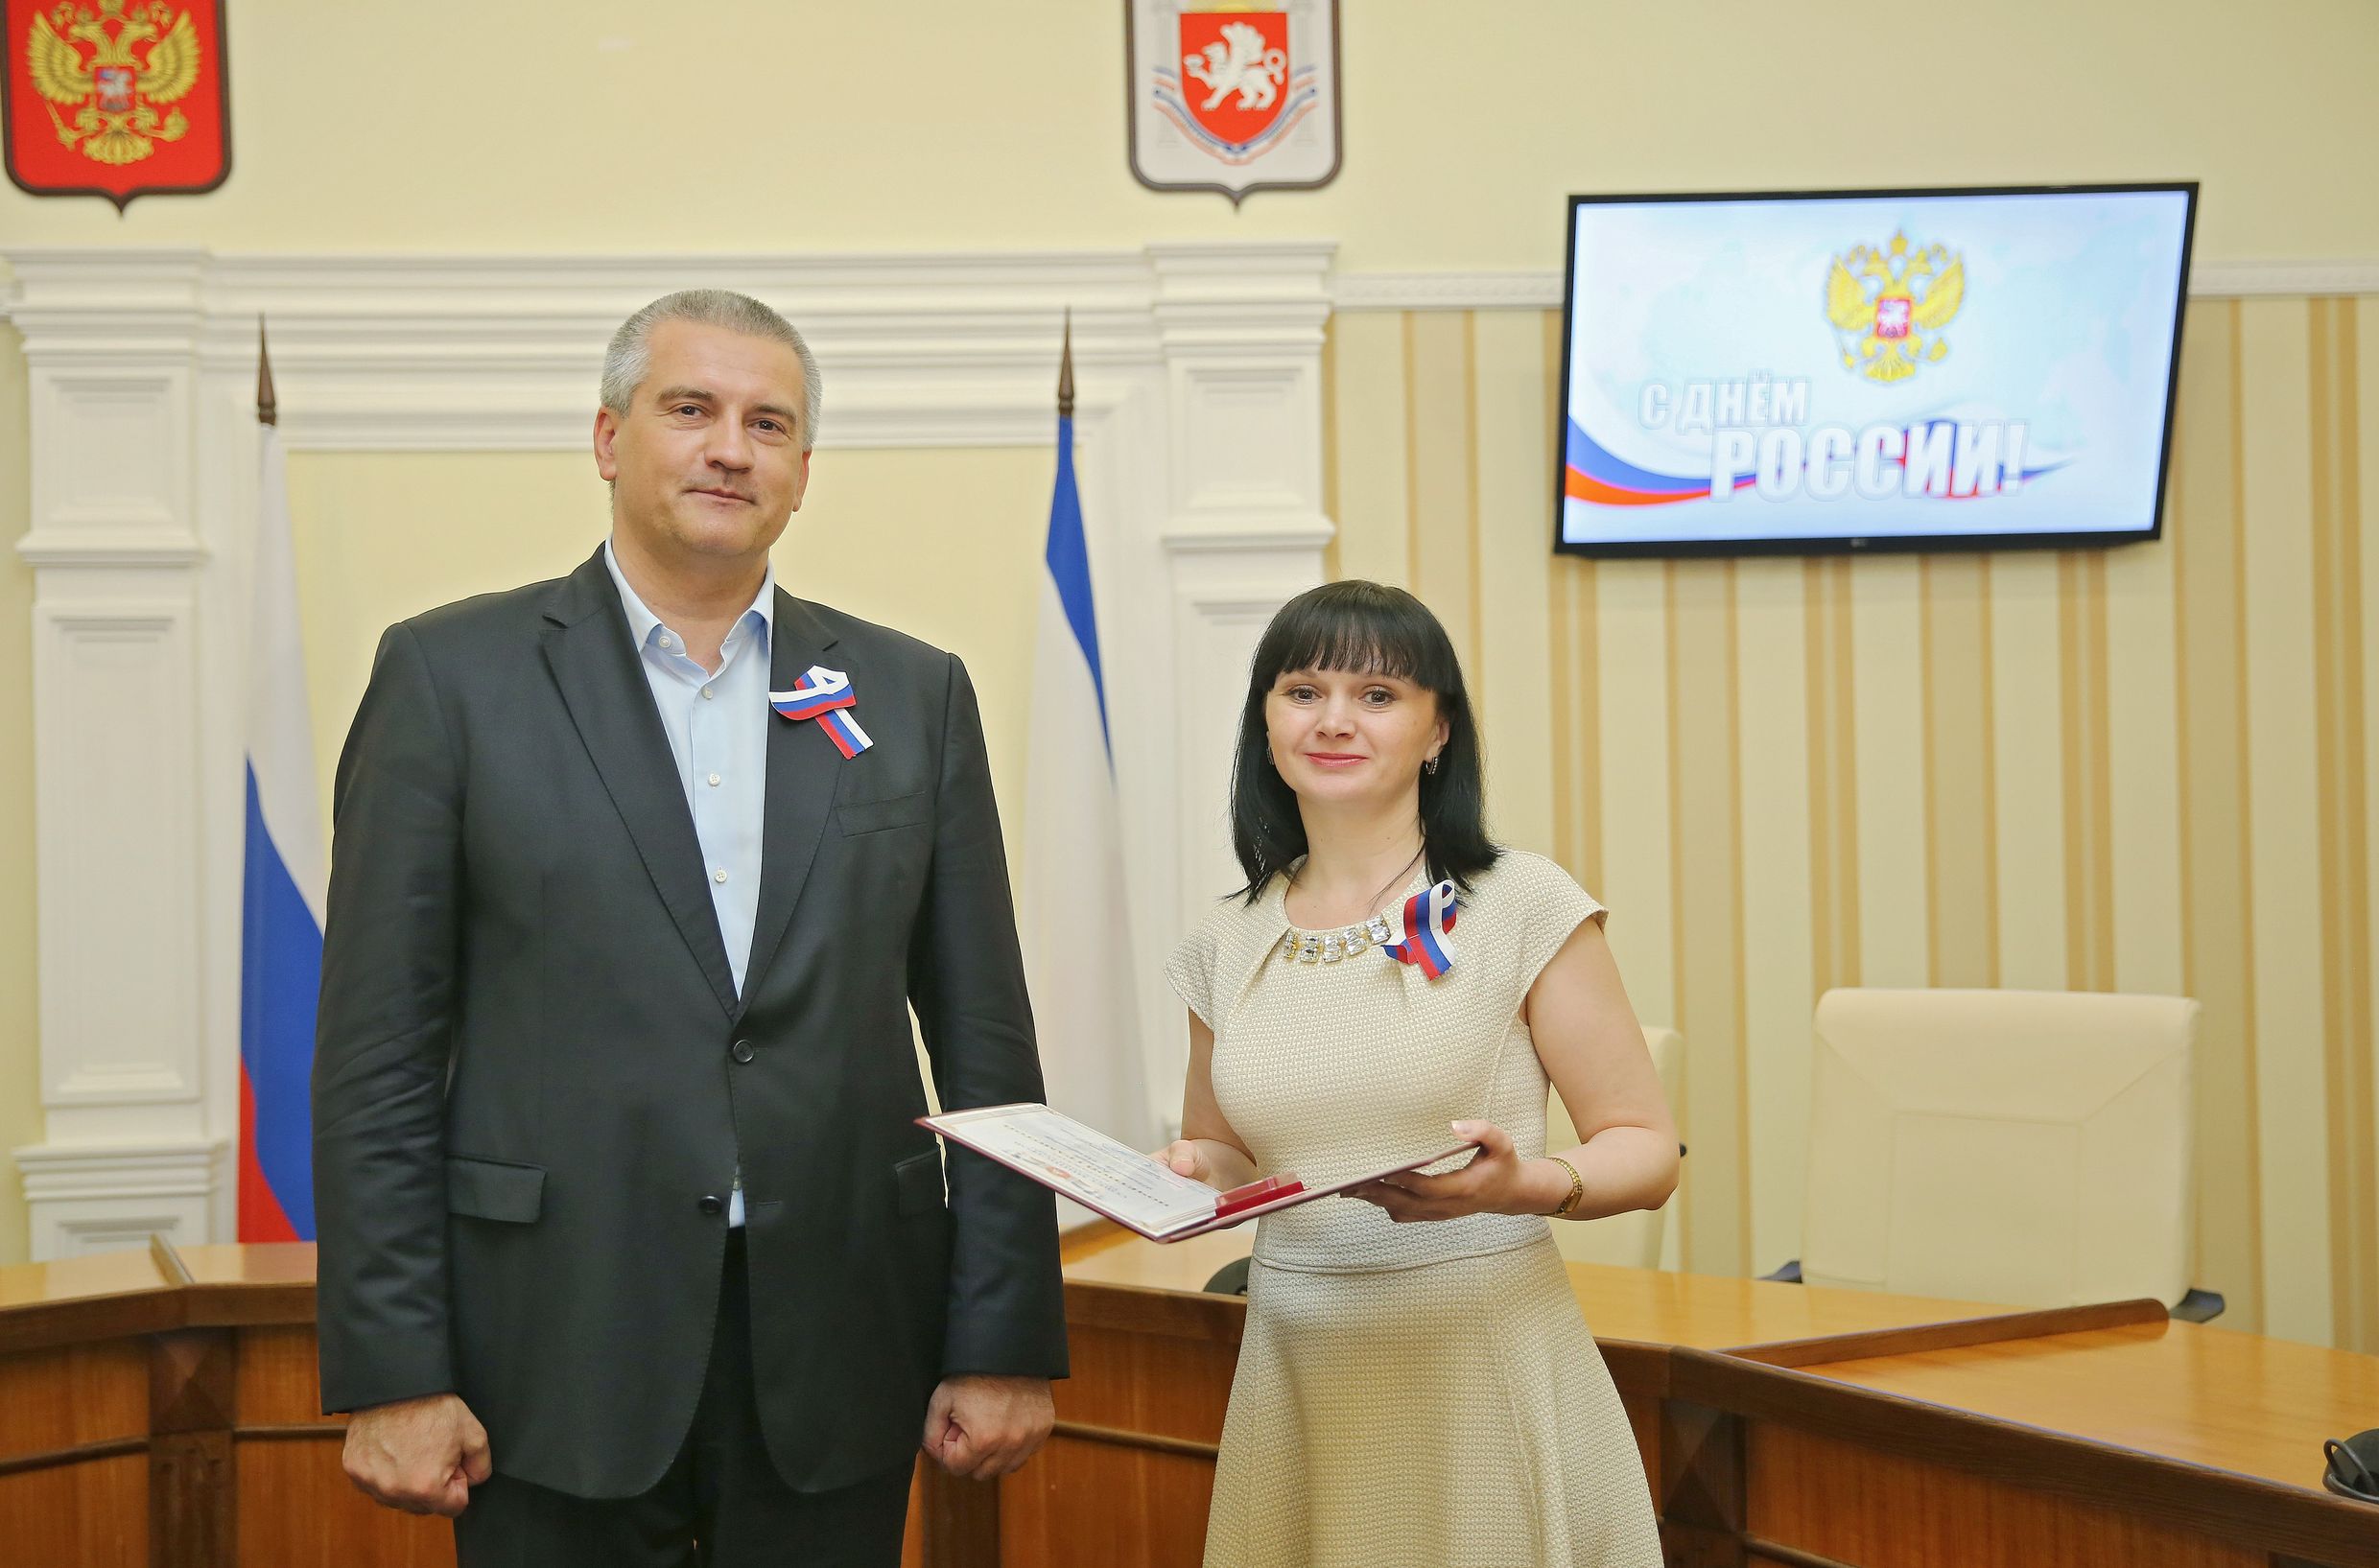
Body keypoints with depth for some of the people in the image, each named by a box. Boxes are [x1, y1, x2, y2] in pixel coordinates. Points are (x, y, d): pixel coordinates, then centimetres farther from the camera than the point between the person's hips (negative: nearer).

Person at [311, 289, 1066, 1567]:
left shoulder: (913, 694, 9)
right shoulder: (449, 676, 1)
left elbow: (984, 1043, 8)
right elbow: (378, 1053, -2)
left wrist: (1007, 1343, 3)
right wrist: (390, 1373, -7)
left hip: (835, 1361, 2)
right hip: (560, 1355, -2)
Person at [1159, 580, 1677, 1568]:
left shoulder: (1523, 905, -6)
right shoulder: (1226, 946, 7)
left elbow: (1647, 1151, -5)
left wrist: (1529, 1183, -24)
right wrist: (1192, 1172, -1)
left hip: (1488, 1373, -4)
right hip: (1297, 1385, 4)